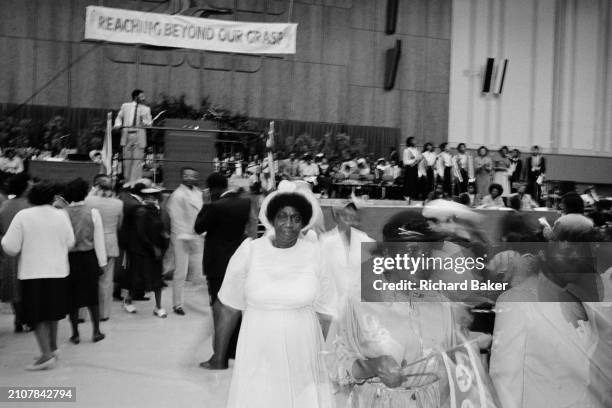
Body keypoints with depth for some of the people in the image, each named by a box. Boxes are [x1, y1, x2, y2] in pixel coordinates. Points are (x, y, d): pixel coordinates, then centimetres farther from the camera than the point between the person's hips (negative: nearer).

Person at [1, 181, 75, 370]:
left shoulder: (23, 216, -11)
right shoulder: (61, 215, -2)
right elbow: (70, 243, 6)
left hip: (33, 273, -4)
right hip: (58, 271, 4)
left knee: (37, 315, 2)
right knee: (52, 313, 19)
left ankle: (47, 355, -6)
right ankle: (52, 349, 30)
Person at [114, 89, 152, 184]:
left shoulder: (146, 109, 9)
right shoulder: (125, 106, 11)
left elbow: (150, 123, 6)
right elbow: (119, 117, 19)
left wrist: (144, 121, -15)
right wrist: (118, 124, -1)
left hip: (139, 135, -1)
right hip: (126, 134, 1)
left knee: (137, 159, -7)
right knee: (127, 158, 5)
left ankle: (135, 182, -5)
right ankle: (127, 181, 16)